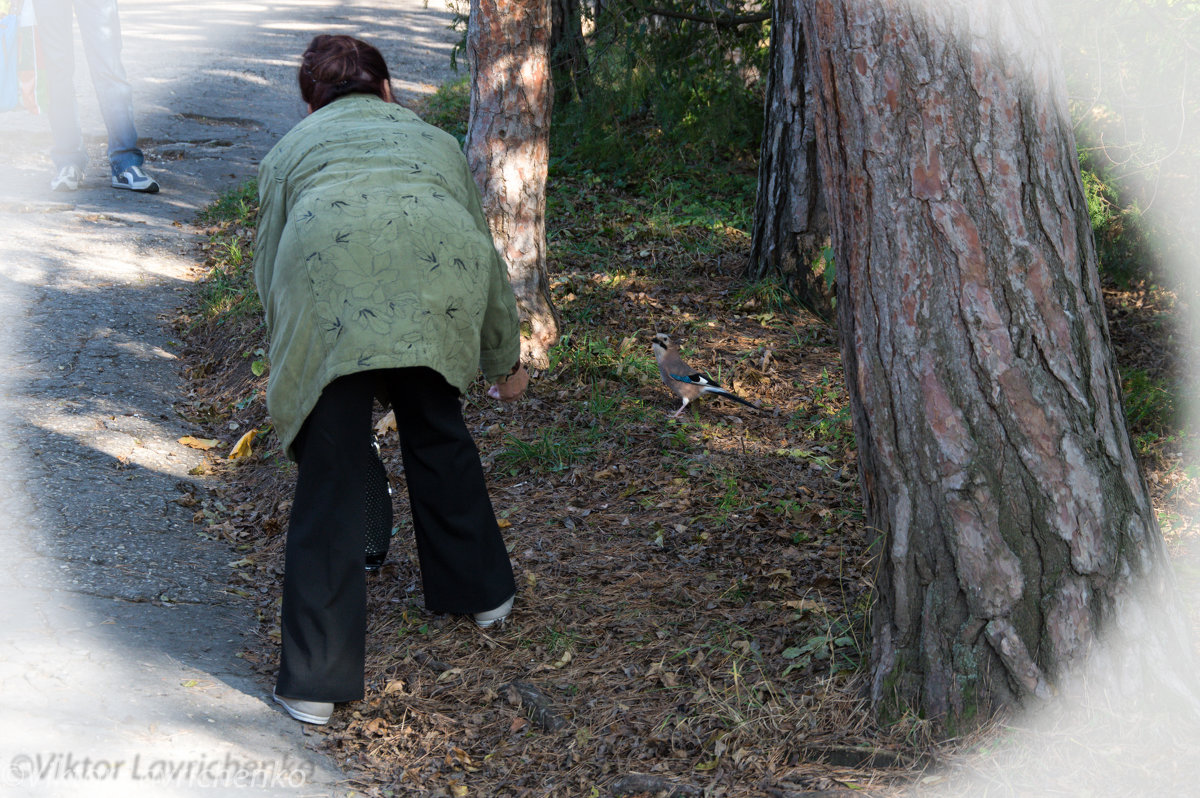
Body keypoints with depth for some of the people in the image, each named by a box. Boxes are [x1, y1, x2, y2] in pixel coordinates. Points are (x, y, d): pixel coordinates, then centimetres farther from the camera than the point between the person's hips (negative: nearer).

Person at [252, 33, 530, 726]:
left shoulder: (291, 150, 35)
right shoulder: (436, 140, 38)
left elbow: (269, 267, 32)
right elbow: (488, 257, 43)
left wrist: (295, 376, 45)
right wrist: (506, 360, 55)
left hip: (324, 277, -1)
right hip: (439, 272, 2)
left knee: (330, 478, 5)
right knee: (439, 431, 26)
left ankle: (315, 681, 8)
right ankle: (484, 591, 39)